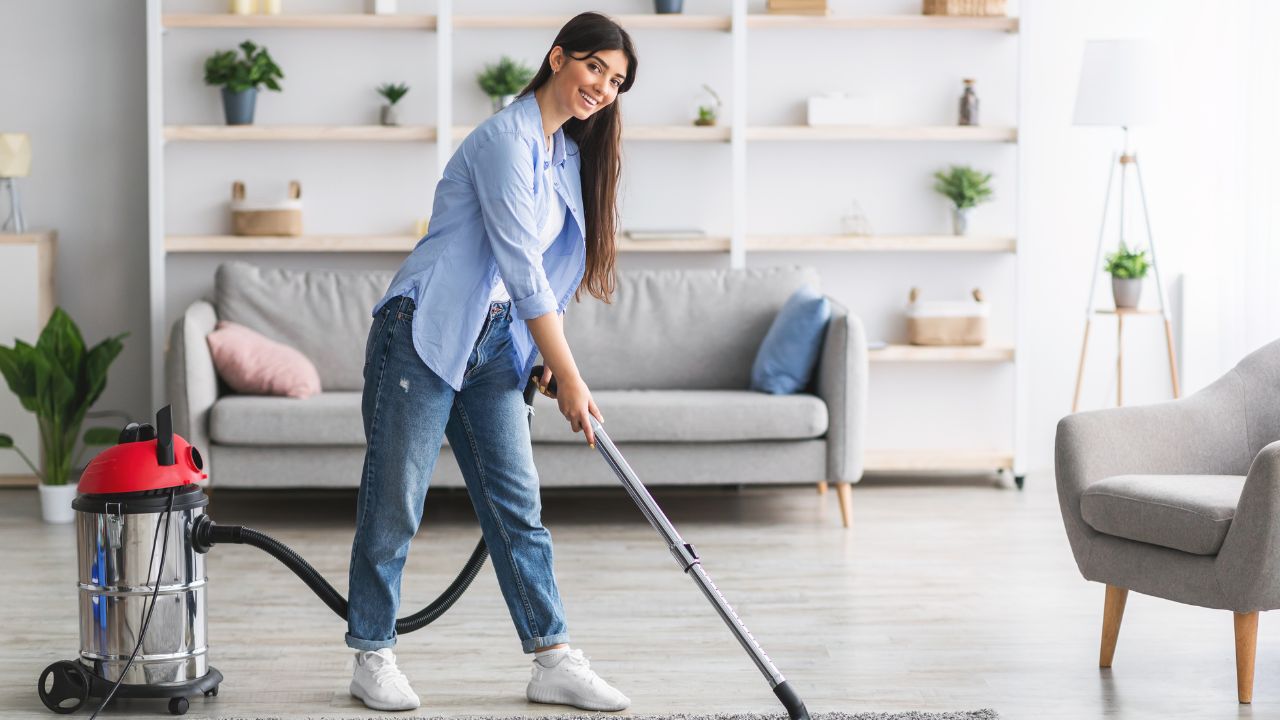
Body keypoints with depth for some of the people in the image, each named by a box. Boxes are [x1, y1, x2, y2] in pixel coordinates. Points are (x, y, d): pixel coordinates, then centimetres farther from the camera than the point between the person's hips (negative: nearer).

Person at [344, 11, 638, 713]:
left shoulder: (569, 154, 13)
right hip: (426, 332, -8)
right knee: (394, 499, 0)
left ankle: (553, 662, 8)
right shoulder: (507, 140, -15)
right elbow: (521, 267, -19)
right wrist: (571, 380, -17)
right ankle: (372, 656, 12)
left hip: (493, 345, 8)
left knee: (517, 504, 6)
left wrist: (544, 361, 14)